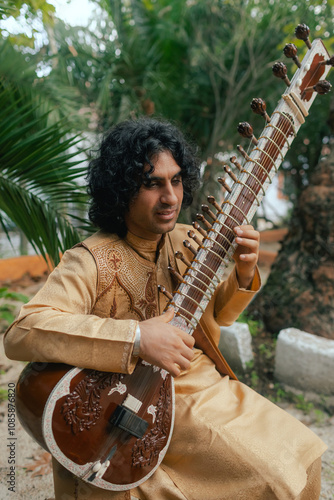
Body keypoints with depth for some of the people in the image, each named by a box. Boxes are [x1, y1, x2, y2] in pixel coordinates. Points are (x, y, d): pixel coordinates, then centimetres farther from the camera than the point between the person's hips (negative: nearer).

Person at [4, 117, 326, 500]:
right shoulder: (91, 262, -20)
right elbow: (20, 333, -31)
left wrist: (243, 274, -10)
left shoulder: (186, 241, 1)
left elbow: (219, 314, 12)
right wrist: (137, 338, -36)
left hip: (208, 382, 7)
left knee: (300, 456, 6)